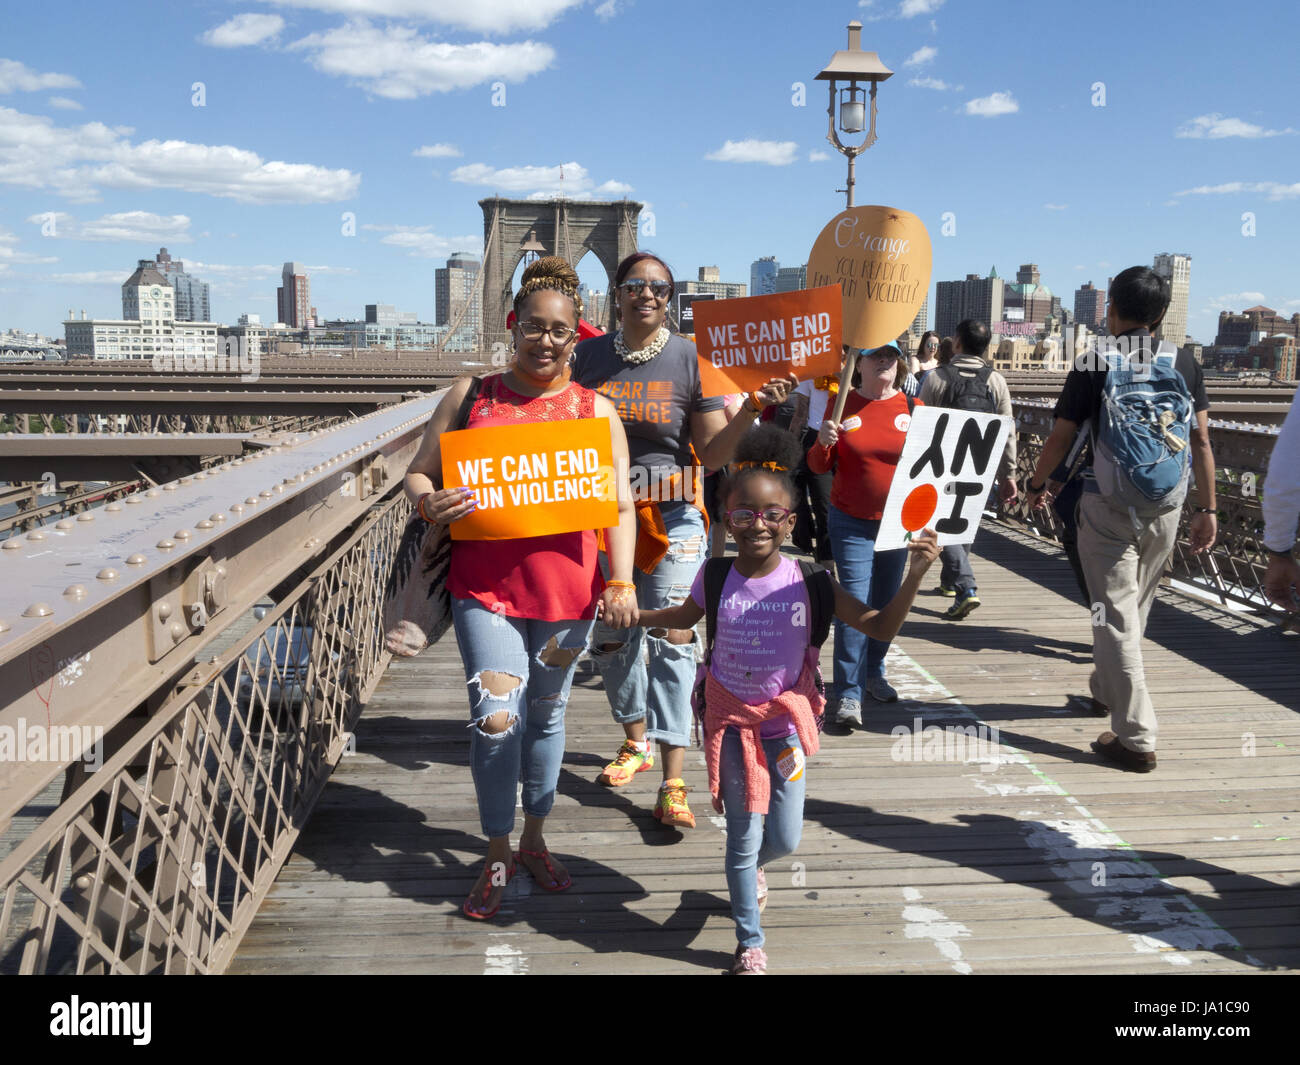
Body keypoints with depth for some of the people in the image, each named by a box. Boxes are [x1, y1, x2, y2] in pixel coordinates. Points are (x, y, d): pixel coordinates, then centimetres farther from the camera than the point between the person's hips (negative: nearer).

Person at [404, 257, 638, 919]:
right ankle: (497, 858, 14)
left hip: (566, 589, 1)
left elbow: (619, 503, 1)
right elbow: (418, 473, 7)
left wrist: (621, 581, -12)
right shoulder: (470, 396, 5)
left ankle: (534, 839, 35)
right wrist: (428, 504, -17)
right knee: (496, 718, -7)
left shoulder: (595, 410, 5)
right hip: (485, 585, -1)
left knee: (546, 713, 15)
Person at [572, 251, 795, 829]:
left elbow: (713, 455, -4)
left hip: (670, 515, -3)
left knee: (670, 639, -10)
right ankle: (636, 740, 38)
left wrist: (752, 407, -18)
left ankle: (672, 785, -5)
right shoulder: (586, 357, 4)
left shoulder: (690, 359, -2)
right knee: (608, 637, 13)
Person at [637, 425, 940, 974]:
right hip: (731, 718, 0)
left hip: (786, 719, 1)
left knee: (785, 839, 7)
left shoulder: (810, 583, -13)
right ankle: (750, 945, 24)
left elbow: (881, 627, -11)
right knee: (745, 837, 3)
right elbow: (686, 616, 15)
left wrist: (915, 574, -22)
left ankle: (749, 867, 46)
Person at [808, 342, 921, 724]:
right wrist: (824, 442, -20)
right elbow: (818, 466, 0)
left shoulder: (913, 407, 3)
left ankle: (873, 673, 32)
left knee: (886, 603, 12)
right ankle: (847, 694, -2)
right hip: (851, 523, -2)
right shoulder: (842, 405, -1)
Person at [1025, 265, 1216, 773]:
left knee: (1116, 616, -1)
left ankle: (1136, 738, -3)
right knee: (1135, 609, 21)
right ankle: (1105, 692, 40)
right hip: (1165, 511, 4)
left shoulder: (1093, 366, -5)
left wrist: (1036, 484, 13)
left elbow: (1061, 437, -3)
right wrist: (1207, 508, 6)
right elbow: (1201, 439, 1)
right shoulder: (1185, 365, 4)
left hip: (1107, 507, -4)